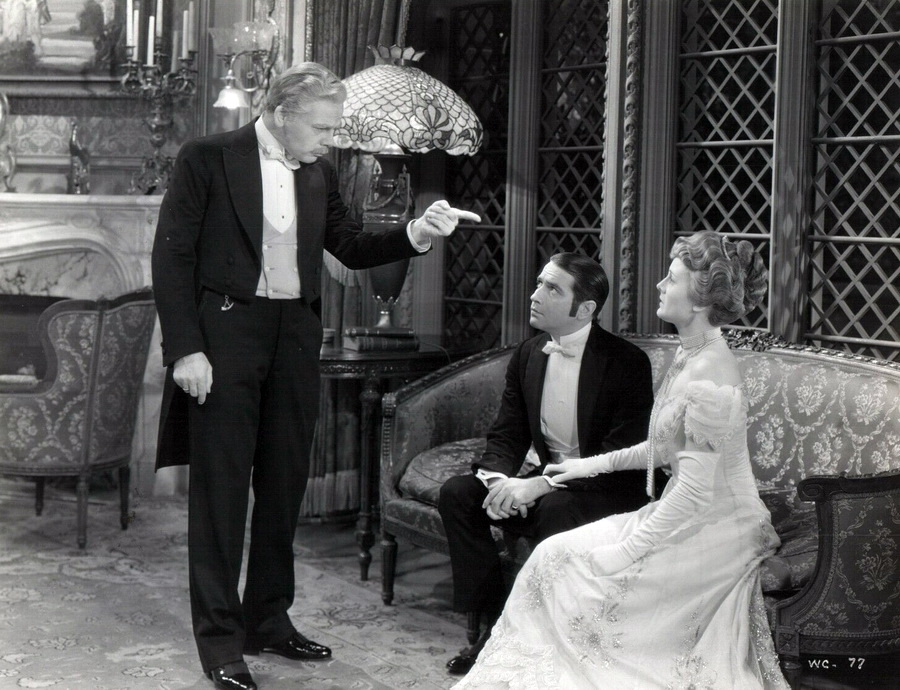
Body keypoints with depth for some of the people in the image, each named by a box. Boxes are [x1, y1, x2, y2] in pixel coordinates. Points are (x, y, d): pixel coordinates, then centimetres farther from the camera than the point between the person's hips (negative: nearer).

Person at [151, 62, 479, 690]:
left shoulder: (318, 173, 9)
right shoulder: (208, 160, -7)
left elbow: (350, 247, 14)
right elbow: (172, 256, -8)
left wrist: (416, 234, -4)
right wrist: (184, 349, -14)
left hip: (295, 338, 6)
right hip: (225, 336, -6)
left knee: (284, 484, 12)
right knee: (221, 486, -1)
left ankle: (268, 620, 26)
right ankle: (220, 639, 8)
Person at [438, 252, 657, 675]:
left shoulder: (626, 363, -15)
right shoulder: (527, 355, 5)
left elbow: (622, 458, -21)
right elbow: (506, 436, 7)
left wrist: (540, 485, -30)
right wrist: (497, 479, -18)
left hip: (606, 493, -6)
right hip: (539, 479, 6)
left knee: (556, 510, -36)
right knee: (457, 493, -14)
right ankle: (496, 622, -8)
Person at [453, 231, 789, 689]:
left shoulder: (709, 377, -24)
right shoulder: (691, 355, 7)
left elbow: (695, 490, -25)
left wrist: (629, 549, -19)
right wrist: (596, 463, 15)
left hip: (711, 536, -9)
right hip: (693, 519, 9)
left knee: (560, 562, -6)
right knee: (557, 556, 3)